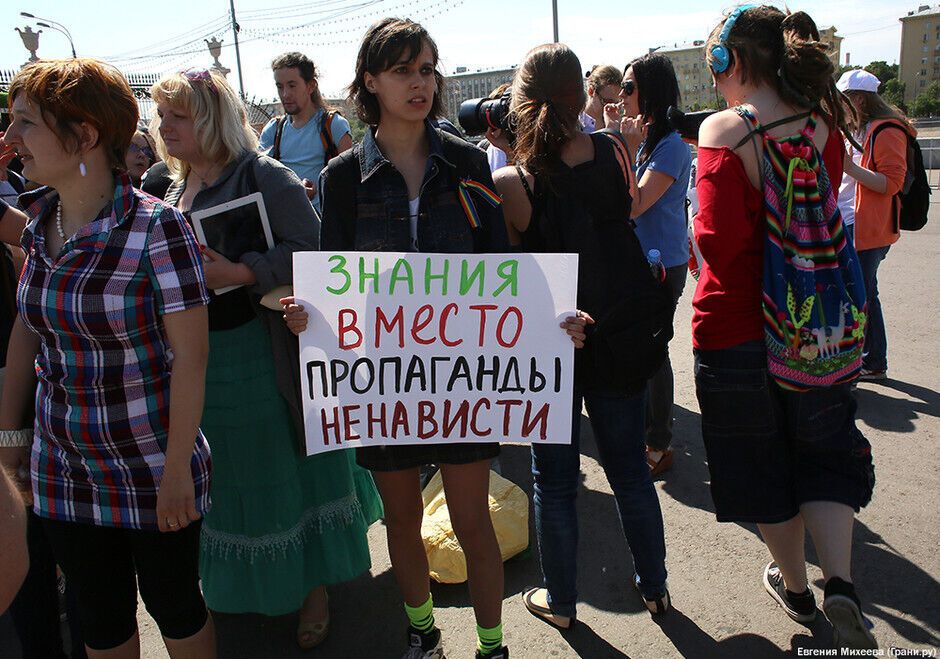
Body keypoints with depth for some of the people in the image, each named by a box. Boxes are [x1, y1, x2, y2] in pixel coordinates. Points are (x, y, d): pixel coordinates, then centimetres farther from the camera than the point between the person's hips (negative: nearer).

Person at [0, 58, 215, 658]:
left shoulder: (156, 227, -19)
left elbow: (189, 355, -18)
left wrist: (177, 469, -16)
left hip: (151, 470, -5)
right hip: (64, 468, 6)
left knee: (174, 606, 15)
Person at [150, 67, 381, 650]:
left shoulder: (266, 177, -11)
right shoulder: (176, 190, 13)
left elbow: (306, 251, -21)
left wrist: (239, 273, -30)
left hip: (262, 355, -7)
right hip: (198, 356, 8)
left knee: (286, 469, 5)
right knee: (227, 478, 19)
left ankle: (313, 586, 25)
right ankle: (240, 585, 40)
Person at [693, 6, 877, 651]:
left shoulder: (723, 130, -17)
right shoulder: (824, 124, -1)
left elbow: (719, 241, -25)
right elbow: (824, 216, 12)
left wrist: (698, 228, -5)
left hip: (735, 327, -4)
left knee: (762, 463, 16)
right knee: (825, 453, 21)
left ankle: (795, 584, 35)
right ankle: (840, 583, 5)